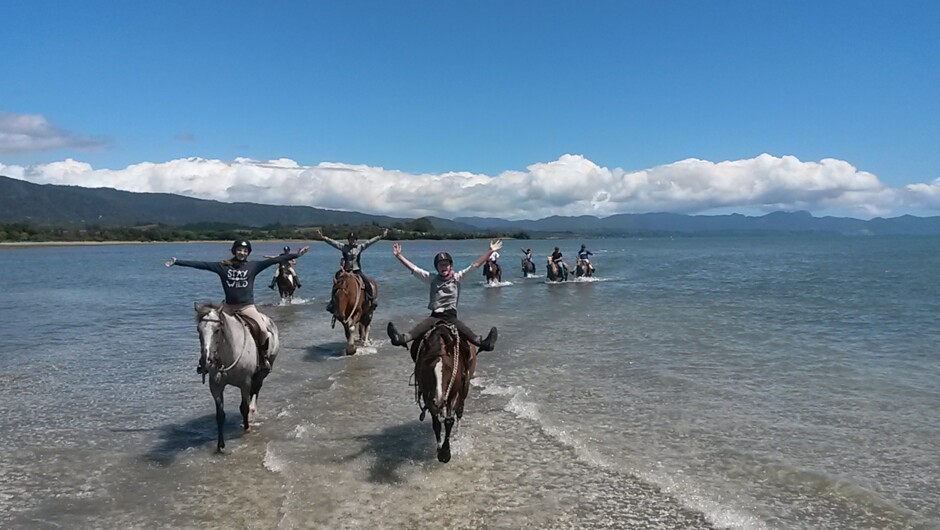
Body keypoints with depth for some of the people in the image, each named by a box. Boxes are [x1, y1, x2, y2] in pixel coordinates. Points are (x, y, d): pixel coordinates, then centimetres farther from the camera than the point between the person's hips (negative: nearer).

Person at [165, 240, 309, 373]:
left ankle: (264, 356, 6)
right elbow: (200, 264, -4)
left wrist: (295, 255, -13)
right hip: (228, 306, 2)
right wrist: (177, 262, -8)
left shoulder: (253, 266, -3)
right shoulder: (222, 266, -1)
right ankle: (205, 358, 21)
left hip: (247, 307, -2)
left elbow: (275, 260, -8)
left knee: (263, 330, -21)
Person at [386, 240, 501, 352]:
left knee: (462, 328, -29)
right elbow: (413, 268, 10)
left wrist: (490, 251, 1)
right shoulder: (432, 279, 12)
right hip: (435, 316, 1)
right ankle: (402, 339, -51)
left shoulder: (457, 277, 9)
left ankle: (483, 343, -50)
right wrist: (399, 255, 5)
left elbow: (475, 264, 5)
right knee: (423, 325, -29)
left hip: (451, 316, -1)